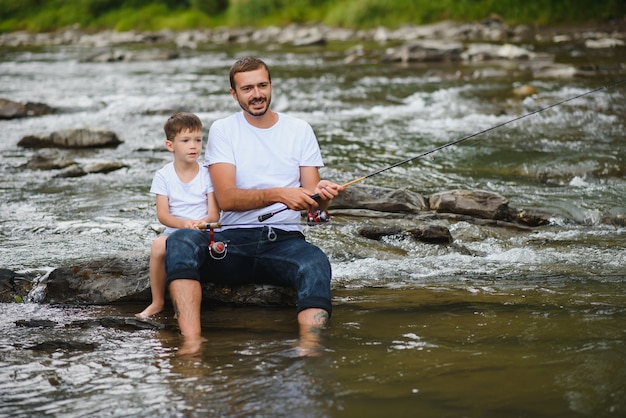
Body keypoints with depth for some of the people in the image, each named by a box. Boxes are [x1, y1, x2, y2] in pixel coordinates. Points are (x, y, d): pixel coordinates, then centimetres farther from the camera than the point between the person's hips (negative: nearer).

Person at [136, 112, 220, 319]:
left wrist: (202, 222, -27)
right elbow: (163, 214, -5)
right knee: (158, 245, -31)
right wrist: (184, 223, -25)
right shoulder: (163, 176, 2)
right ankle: (157, 302, -14)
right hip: (174, 231, 1)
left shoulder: (207, 175, 2)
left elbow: (214, 214, -3)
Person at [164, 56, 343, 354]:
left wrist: (322, 195, -17)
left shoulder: (299, 130, 11)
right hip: (233, 240, 0)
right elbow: (226, 198, -8)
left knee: (316, 262, -34)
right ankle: (192, 342, -43)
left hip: (284, 240, 0)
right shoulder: (222, 130, 6)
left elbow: (313, 203, 8)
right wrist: (277, 194, -23)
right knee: (181, 242, -31)